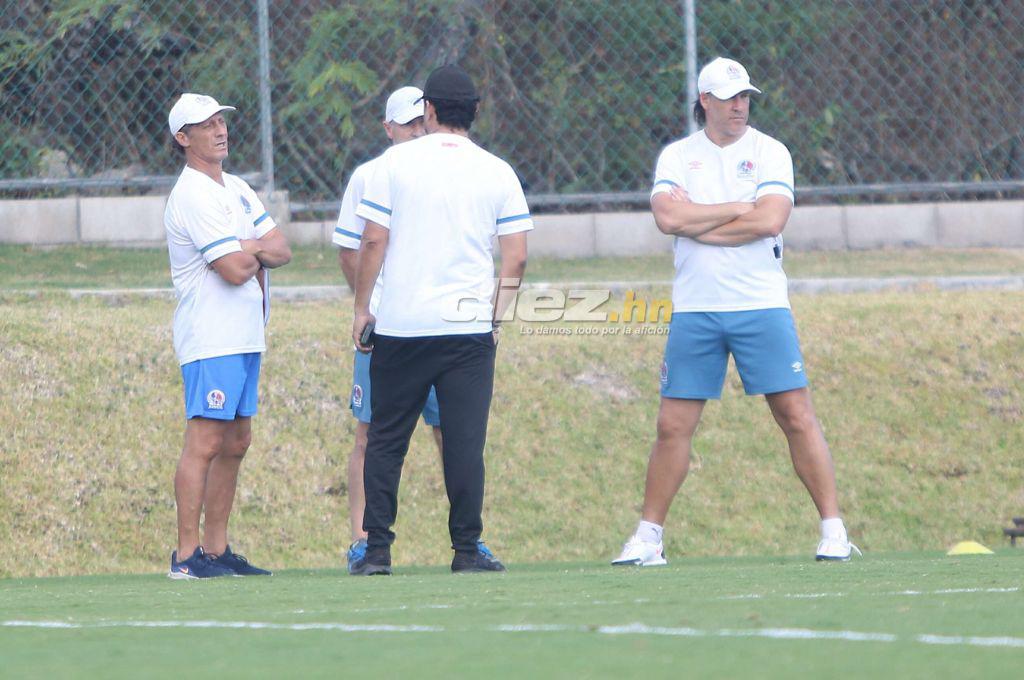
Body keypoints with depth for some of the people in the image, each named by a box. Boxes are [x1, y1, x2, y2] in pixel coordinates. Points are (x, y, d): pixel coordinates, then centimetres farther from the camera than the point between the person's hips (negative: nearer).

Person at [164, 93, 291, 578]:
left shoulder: (236, 189, 17)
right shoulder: (193, 195, -13)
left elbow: (282, 250, 9)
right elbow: (235, 270, -19)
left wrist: (248, 248, -11)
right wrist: (259, 253, 2)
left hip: (245, 336, 10)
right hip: (211, 340, -10)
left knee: (236, 443, 11)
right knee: (205, 442, -13)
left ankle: (217, 550, 15)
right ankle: (188, 554, -15)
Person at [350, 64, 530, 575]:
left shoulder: (395, 162, 0)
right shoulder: (497, 172, 4)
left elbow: (373, 242, -3)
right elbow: (516, 258, 1)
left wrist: (361, 311, 4)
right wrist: (495, 319, 11)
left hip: (399, 325, -1)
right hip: (469, 326, 1)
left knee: (385, 440, 6)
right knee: (465, 441, 2)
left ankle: (377, 549, 2)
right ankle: (467, 550, 0)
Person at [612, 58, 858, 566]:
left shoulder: (769, 152, 3)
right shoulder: (677, 156, 7)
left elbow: (770, 220, -13)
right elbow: (669, 217, -10)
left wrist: (695, 225, -8)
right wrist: (739, 208, -9)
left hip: (762, 308, -1)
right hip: (694, 310, 1)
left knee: (796, 415, -6)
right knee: (673, 425, 2)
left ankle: (833, 529, -1)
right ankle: (648, 536, 10)